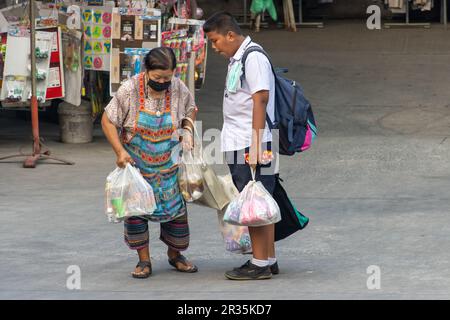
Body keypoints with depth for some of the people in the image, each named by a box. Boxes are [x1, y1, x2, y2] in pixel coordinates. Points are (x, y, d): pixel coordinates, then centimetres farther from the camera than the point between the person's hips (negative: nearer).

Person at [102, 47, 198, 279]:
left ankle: (175, 254, 26)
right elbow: (108, 121, -10)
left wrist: (187, 131, -6)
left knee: (176, 208, 4)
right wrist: (119, 151, -19)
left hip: (168, 164, 2)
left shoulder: (178, 88, -10)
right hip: (136, 164, -2)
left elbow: (191, 109, 12)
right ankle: (144, 260, 10)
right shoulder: (129, 90, -19)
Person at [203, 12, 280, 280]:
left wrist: (255, 144, -22)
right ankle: (269, 260, 19)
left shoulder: (253, 57, -13)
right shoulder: (238, 59, 18)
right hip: (240, 146, 10)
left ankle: (260, 264, -1)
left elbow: (260, 99, -19)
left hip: (252, 146, -10)